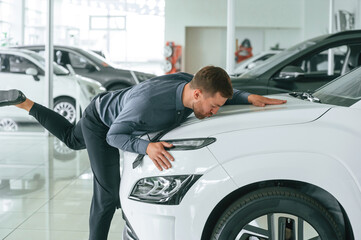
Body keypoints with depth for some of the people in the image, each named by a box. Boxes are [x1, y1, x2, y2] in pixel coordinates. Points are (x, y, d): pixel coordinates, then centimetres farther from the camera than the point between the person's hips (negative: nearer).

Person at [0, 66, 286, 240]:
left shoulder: (191, 83, -26)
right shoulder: (148, 103, -46)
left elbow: (223, 94, -3)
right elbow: (114, 135, -31)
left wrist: (249, 97, -22)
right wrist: (147, 147, -48)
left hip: (115, 110, 7)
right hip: (100, 124, -7)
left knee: (72, 138, 32)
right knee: (108, 195, -5)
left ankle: (24, 102, 35)